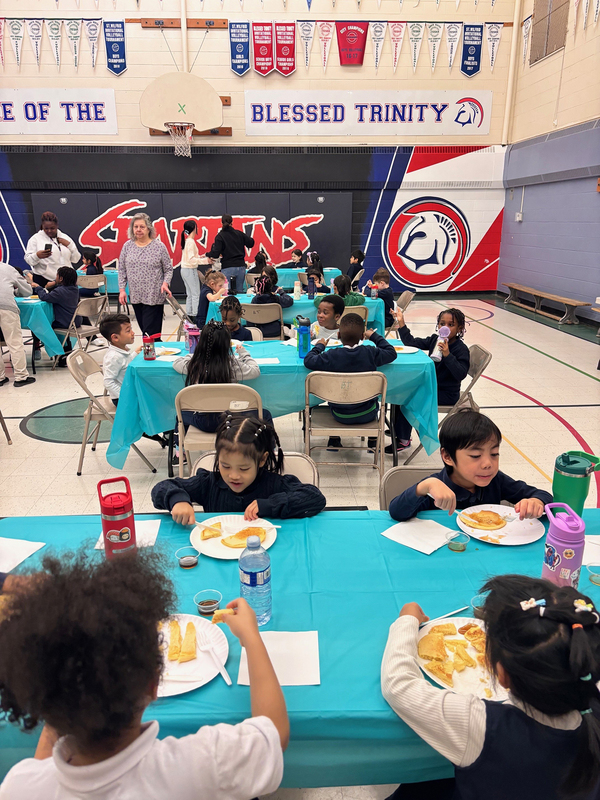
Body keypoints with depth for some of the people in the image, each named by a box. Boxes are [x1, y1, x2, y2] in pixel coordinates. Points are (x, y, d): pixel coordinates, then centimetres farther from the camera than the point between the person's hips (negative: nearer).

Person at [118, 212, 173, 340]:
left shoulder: (159, 246, -3)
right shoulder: (127, 246, 7)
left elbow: (168, 269, 2)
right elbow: (122, 270, 11)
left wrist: (165, 283, -15)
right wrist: (122, 289, 3)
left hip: (154, 297, -4)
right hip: (135, 297, 4)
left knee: (150, 333, -7)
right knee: (144, 329, 11)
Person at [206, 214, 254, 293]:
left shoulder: (220, 236, -4)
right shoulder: (239, 233, 6)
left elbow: (216, 254, -11)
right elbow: (251, 243, 9)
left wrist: (207, 254, 8)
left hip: (227, 268, -4)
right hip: (241, 266, 4)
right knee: (240, 291, 9)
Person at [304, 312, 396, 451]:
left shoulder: (331, 356, -18)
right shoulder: (371, 353, -13)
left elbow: (308, 361, -6)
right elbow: (392, 353, 5)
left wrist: (319, 346, 11)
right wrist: (374, 336, 16)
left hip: (340, 416, 0)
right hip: (367, 415, 0)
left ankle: (334, 440, 44)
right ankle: (373, 441, 45)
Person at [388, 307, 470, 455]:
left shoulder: (461, 349, -17)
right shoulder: (434, 340, 3)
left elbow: (461, 374, -29)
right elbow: (411, 343, 6)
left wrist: (448, 355, -37)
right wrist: (401, 323, 0)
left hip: (446, 394, -8)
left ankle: (403, 440, -2)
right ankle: (398, 430, 16)